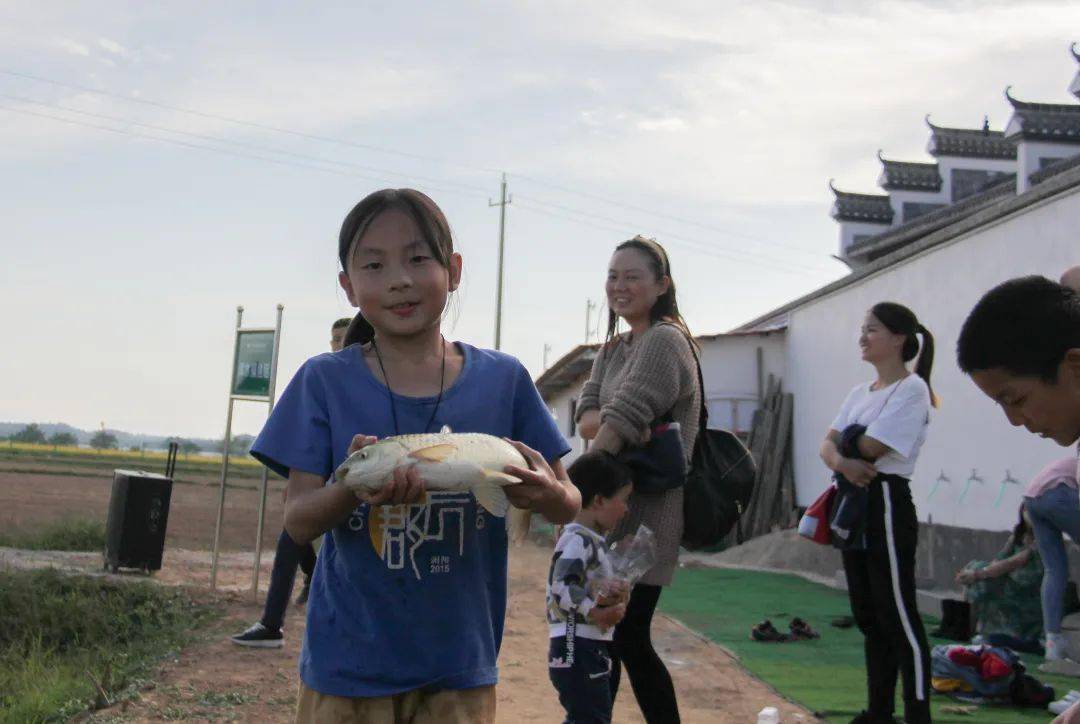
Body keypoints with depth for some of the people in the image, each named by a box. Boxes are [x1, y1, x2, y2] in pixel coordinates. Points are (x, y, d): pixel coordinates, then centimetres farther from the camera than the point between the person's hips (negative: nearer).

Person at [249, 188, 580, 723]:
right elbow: (297, 522, -7)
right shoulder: (326, 381, -5)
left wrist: (545, 493, -22)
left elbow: (568, 508, 1)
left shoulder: (503, 379, -4)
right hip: (347, 663, -1)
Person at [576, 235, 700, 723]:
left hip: (647, 510, -8)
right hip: (611, 506, 9)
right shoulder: (613, 348, 15)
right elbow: (587, 420, 2)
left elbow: (615, 429, -21)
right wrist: (632, 423, -19)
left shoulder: (664, 341, -14)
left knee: (628, 637, -2)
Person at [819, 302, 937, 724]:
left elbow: (870, 447, -19)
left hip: (886, 505, -9)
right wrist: (841, 462, -18)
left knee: (899, 617, -5)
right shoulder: (859, 393, 15)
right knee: (868, 615, 13)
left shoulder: (912, 388, -10)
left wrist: (848, 442, 2)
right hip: (853, 503, 9)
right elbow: (828, 444, 4)